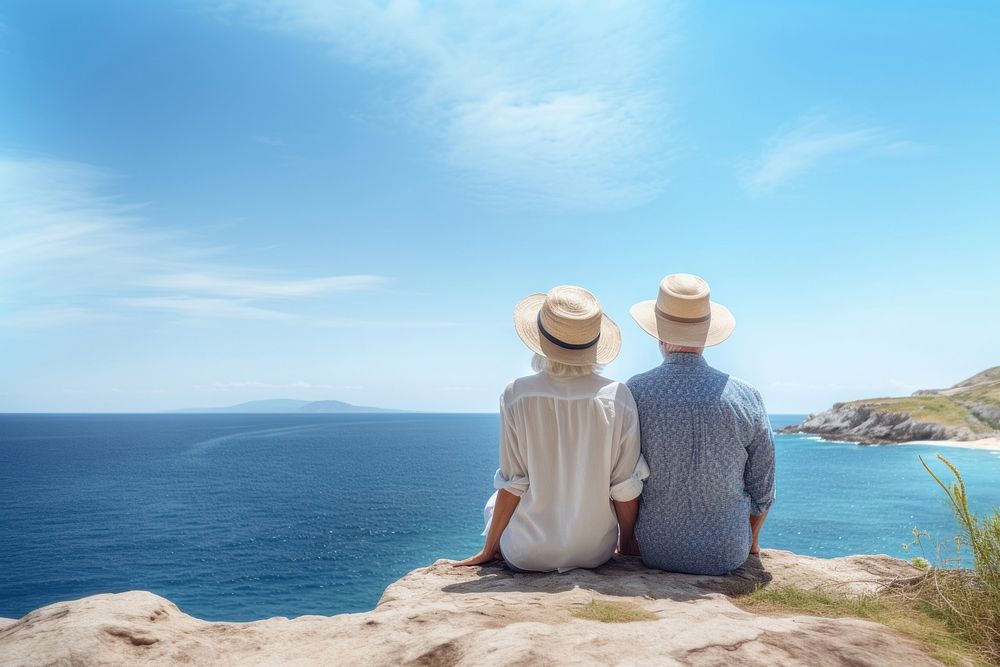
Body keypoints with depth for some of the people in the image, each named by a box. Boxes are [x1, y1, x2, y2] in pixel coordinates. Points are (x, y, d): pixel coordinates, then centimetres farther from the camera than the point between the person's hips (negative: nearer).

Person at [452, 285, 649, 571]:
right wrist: (627, 540, 10)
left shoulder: (517, 395, -18)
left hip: (528, 555, -1)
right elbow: (626, 487, -8)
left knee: (495, 504, 31)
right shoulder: (617, 397, -14)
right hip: (596, 552, 2)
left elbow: (512, 485, -12)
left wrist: (488, 548, 3)